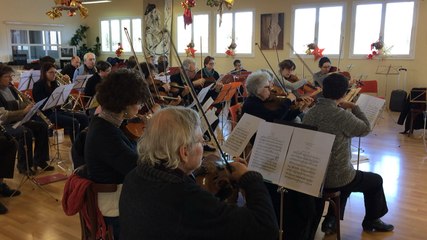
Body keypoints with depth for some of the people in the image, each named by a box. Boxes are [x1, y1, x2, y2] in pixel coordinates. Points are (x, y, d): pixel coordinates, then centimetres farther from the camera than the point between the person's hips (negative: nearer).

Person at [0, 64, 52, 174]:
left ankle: (39, 160, 3)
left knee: (42, 126, -5)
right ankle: (23, 165, -15)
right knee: (26, 132, -33)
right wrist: (24, 111, -28)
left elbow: (19, 106, 17)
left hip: (17, 121, 8)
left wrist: (28, 104, -6)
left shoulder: (11, 89, 11)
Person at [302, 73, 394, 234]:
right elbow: (366, 129, -6)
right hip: (336, 178, -6)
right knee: (375, 181, 21)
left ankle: (330, 221, 31)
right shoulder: (342, 114, -24)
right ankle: (371, 221, 40)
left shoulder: (310, 113, -3)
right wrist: (354, 107, 2)